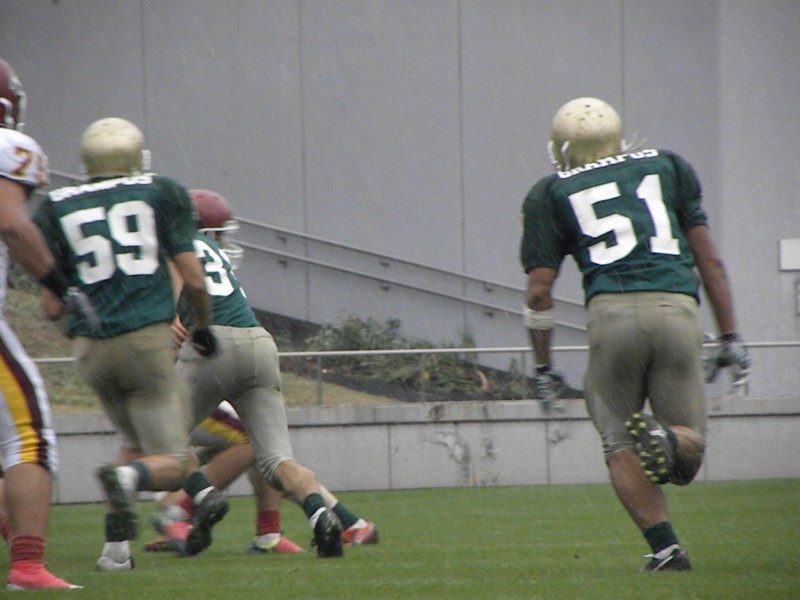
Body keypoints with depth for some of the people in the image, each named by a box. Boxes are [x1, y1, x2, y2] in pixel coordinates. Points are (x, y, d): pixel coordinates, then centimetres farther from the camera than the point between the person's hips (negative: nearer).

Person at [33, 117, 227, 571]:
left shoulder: (57, 209, 9)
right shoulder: (162, 194, 5)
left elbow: (53, 307, 7)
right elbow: (194, 280, 2)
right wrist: (204, 326, 20)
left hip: (92, 348, 3)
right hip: (147, 338, -3)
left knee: (141, 442, 23)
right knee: (168, 465, 2)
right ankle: (127, 478, -33)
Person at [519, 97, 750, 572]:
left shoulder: (552, 194, 16)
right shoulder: (667, 167, 22)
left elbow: (539, 291, 10)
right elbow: (708, 258, 17)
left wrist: (544, 367, 19)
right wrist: (730, 337, 18)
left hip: (612, 309, -1)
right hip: (676, 309, 1)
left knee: (621, 448, 11)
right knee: (688, 451, 9)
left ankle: (665, 546, -6)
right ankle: (668, 438, -26)